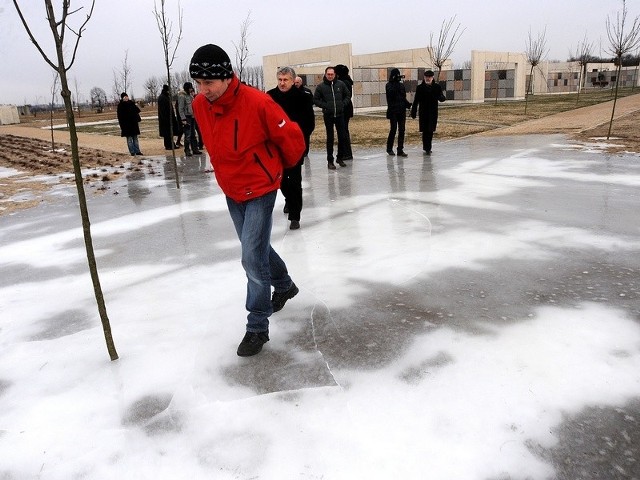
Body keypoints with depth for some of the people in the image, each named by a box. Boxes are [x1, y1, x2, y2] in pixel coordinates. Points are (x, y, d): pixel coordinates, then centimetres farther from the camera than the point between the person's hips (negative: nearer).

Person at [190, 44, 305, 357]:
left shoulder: (257, 103, -25)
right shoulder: (199, 105, -6)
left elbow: (291, 138, -12)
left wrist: (281, 166, 5)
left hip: (260, 189, -6)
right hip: (231, 190, 7)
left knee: (252, 257, -9)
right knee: (256, 248, 20)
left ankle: (258, 327, 5)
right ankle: (284, 286, 47)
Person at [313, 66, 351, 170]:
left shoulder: (340, 84, 4)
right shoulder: (321, 86, -2)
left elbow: (348, 95, 14)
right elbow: (315, 100, 3)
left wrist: (343, 104, -1)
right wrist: (325, 106, -9)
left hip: (340, 114, 2)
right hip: (328, 115, -2)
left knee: (342, 137, 5)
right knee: (330, 138, 2)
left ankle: (340, 158, 21)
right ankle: (330, 161, 9)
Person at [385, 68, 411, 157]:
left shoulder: (401, 85, 13)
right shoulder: (389, 85, -1)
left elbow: (403, 98, 18)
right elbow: (391, 92, -21)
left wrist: (408, 105, 2)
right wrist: (396, 82, -21)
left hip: (402, 110, 5)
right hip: (393, 111, -5)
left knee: (402, 130, 1)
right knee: (393, 129, -3)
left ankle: (400, 150, 3)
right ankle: (389, 149, 12)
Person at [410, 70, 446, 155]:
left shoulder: (437, 87, 4)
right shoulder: (420, 87, 2)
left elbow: (442, 98, 1)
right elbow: (416, 101, 3)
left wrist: (441, 97, -25)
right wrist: (413, 112, -1)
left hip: (433, 113, 1)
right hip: (423, 113, -1)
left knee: (430, 130, 4)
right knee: (425, 131, -2)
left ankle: (427, 148, 16)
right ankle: (427, 148, 4)